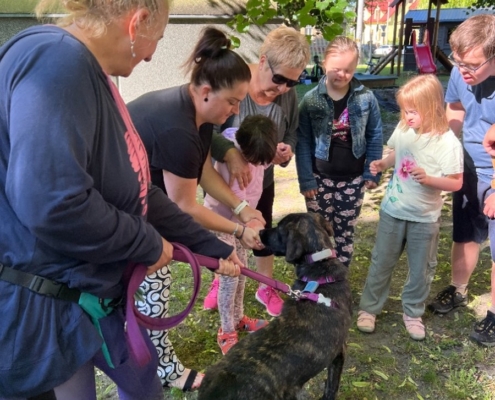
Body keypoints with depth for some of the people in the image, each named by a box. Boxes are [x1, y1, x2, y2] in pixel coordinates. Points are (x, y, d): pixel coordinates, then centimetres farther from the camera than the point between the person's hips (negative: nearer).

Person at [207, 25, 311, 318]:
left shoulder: (288, 95, -14)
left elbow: (291, 135, -2)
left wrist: (287, 151, -25)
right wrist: (230, 153, -49)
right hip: (224, 179, -3)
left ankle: (266, 288, 41)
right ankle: (219, 281, 46)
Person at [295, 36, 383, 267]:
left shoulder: (366, 98, -6)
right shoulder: (311, 99, -9)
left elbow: (375, 137, 2)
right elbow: (303, 142, -6)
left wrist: (372, 173, -1)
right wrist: (305, 179, -8)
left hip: (353, 178, 1)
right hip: (320, 177, -1)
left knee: (345, 232, 14)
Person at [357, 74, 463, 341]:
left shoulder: (448, 143, -18)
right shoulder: (403, 129, -6)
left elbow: (456, 183, -14)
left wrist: (428, 178, -30)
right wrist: (382, 164, -8)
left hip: (425, 218, -3)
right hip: (392, 210, 3)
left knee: (420, 269, 14)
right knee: (381, 262, 14)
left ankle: (412, 313, 35)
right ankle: (369, 308, 30)